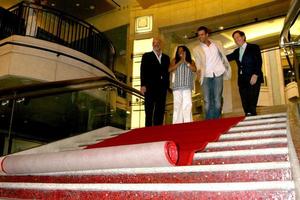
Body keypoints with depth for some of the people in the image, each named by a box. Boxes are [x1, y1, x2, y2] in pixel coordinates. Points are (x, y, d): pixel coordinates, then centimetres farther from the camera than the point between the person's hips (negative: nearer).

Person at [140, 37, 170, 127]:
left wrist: (167, 85, 6)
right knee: (149, 110, -4)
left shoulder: (166, 57, 19)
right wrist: (143, 85, -10)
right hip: (150, 86, -3)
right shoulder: (146, 56, 9)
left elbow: (167, 72, 16)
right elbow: (143, 71, 1)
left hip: (162, 87, 3)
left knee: (160, 110, 1)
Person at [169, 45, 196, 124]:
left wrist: (185, 61, -7)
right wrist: (180, 62, -5)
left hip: (187, 87, -1)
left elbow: (194, 69, -3)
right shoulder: (175, 60, 14)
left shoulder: (191, 61, 15)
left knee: (187, 105, -14)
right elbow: (170, 69, -2)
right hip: (177, 87, 1)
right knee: (177, 106, -4)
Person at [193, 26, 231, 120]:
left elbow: (224, 57, 14)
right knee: (207, 101, -6)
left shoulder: (217, 44, 13)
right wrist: (199, 70, -17)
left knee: (217, 100, -3)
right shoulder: (196, 49, 9)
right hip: (206, 76, 0)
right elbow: (198, 64, 3)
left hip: (218, 74, 1)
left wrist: (227, 70, 3)